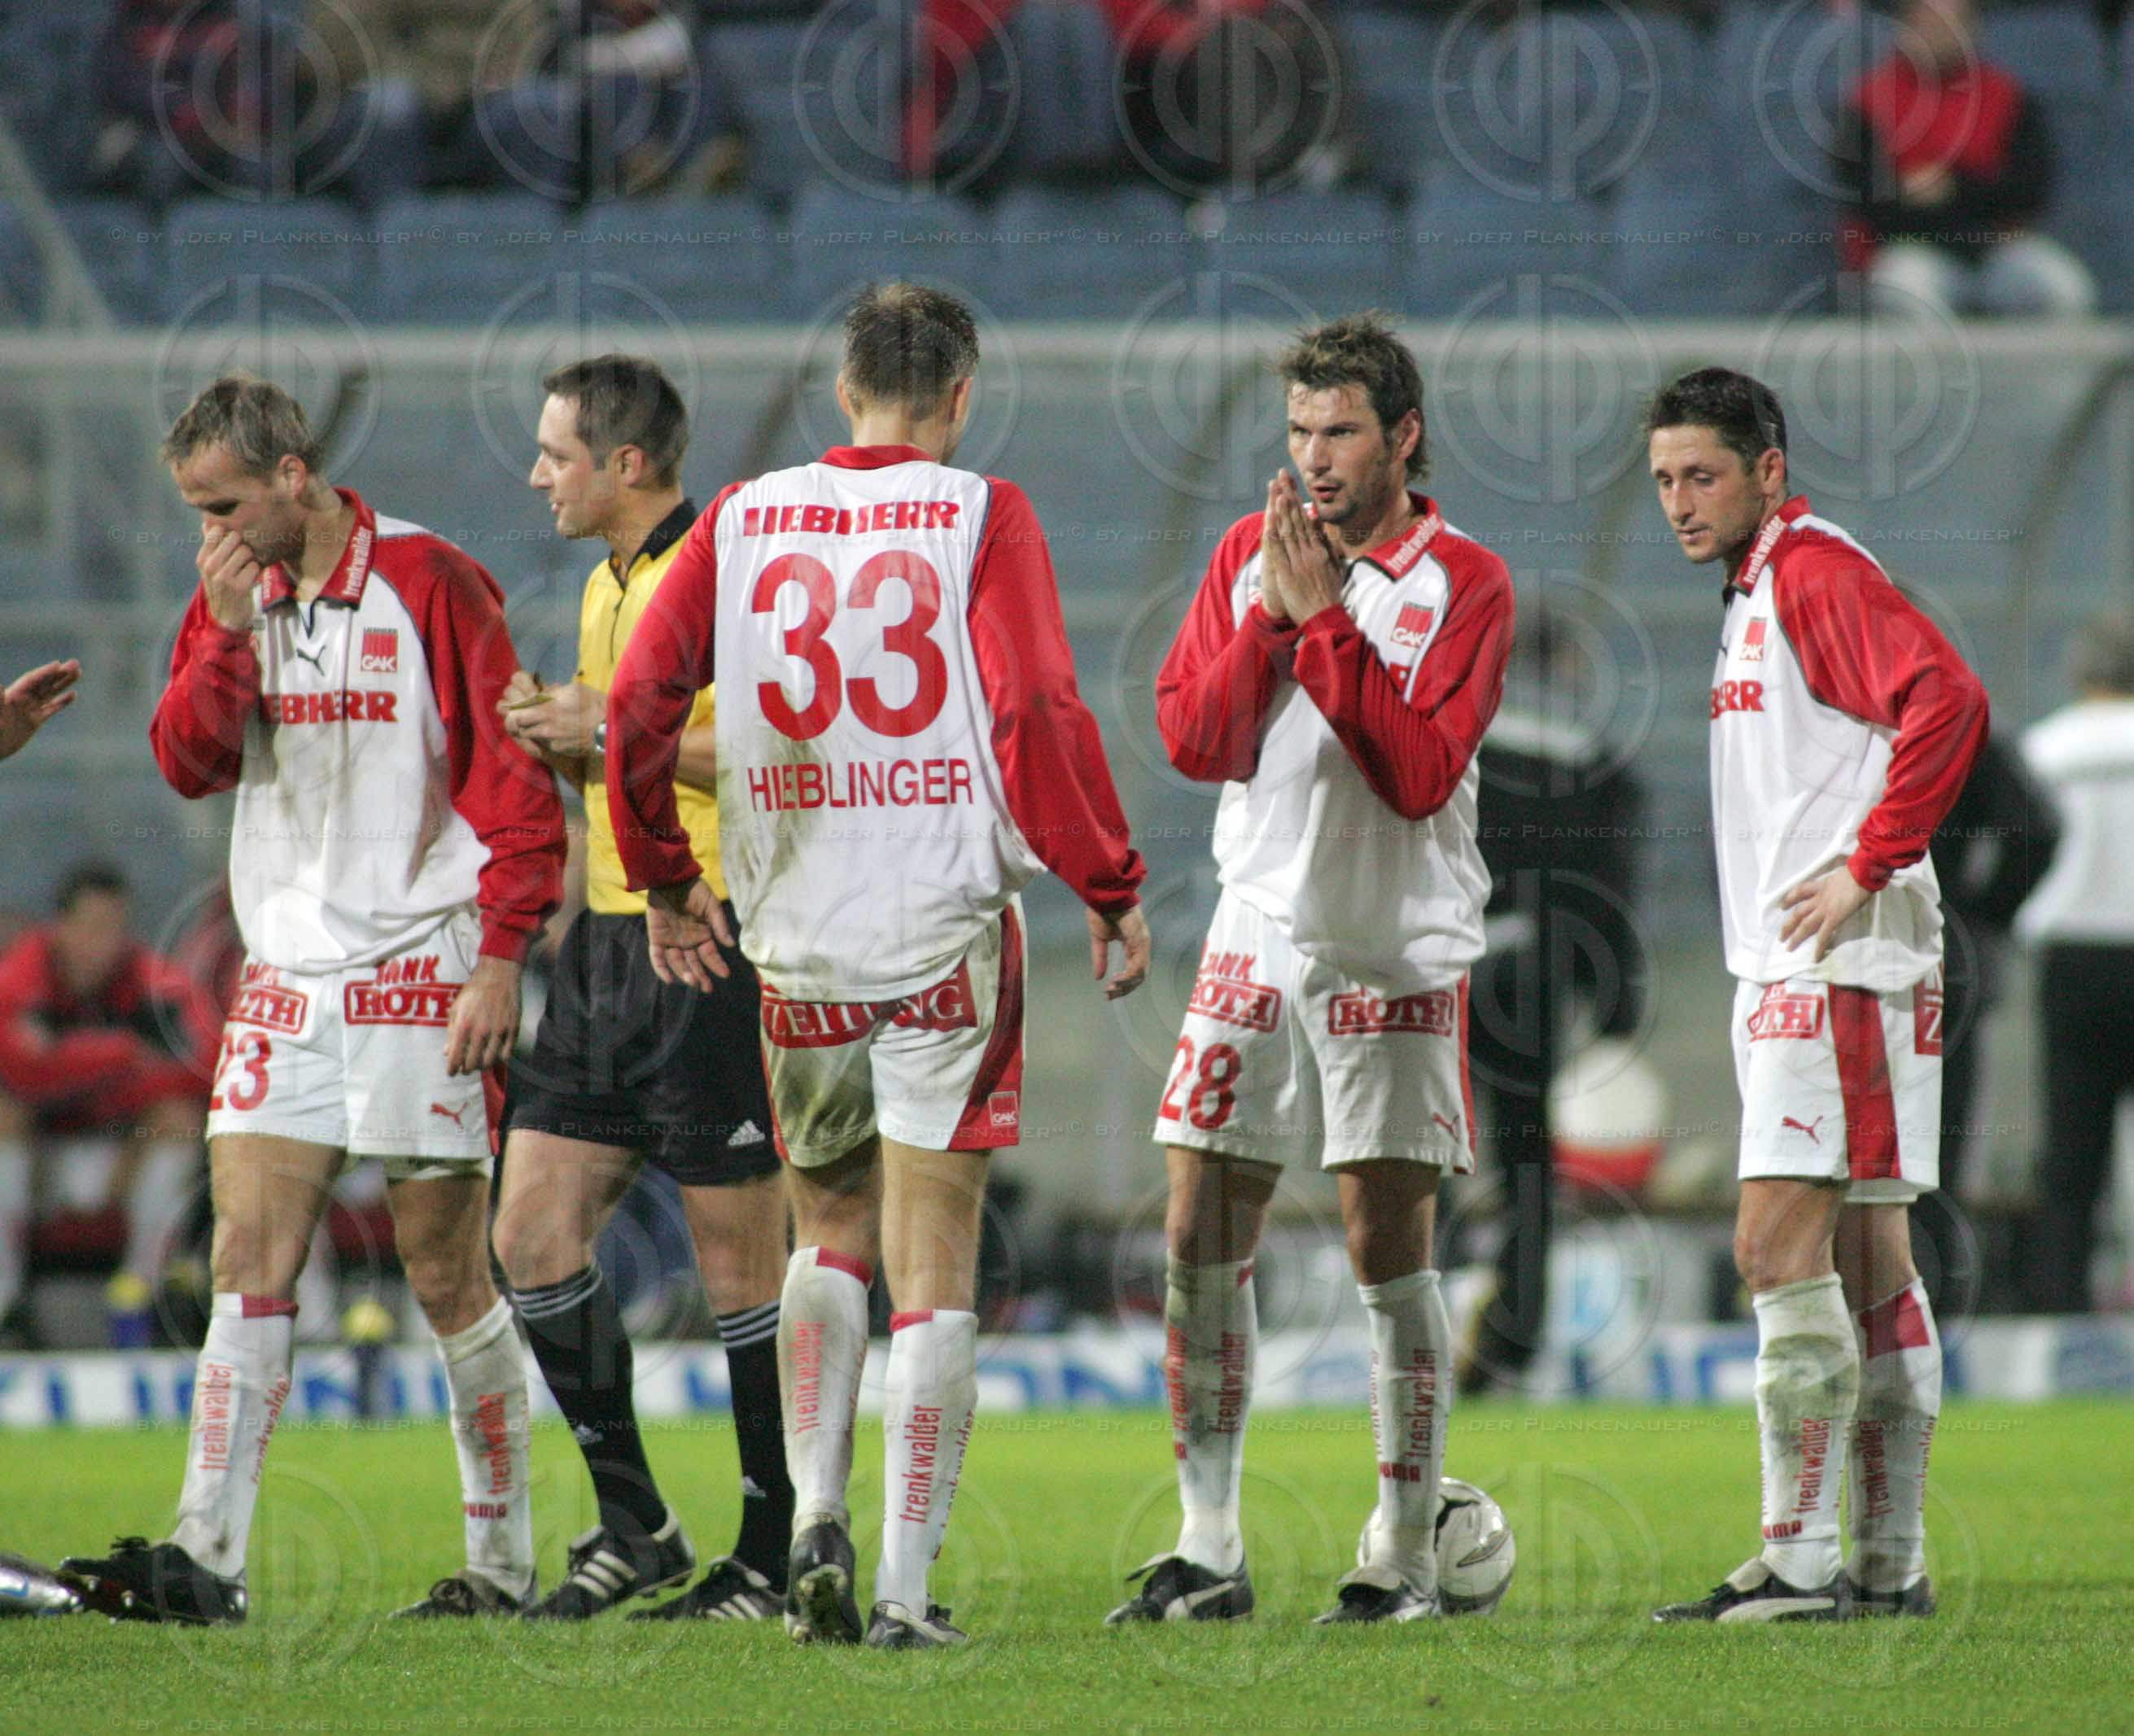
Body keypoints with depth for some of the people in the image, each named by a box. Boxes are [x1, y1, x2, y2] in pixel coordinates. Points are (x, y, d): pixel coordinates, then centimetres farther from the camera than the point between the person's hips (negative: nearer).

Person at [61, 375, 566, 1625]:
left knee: (449, 1275, 0)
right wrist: (227, 628, -10)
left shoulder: (429, 582, -8)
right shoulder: (234, 594, 10)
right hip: (287, 979, 5)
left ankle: (506, 1557, 10)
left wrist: (501, 959, -12)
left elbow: (514, 781, -8)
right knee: (249, 1260, -5)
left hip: (422, 974, -5)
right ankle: (209, 1556, -11)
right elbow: (189, 762, 4)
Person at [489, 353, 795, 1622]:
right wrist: (554, 736, 7)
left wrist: (611, 732, -16)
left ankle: (779, 1558, 4)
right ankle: (635, 1526, 13)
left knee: (741, 1255, -3)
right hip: (611, 945, 9)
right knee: (535, 1228, 4)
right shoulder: (608, 587, 18)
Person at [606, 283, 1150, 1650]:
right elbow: (1040, 712, -13)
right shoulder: (983, 518, -4)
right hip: (948, 928, -3)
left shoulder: (743, 520, 5)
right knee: (933, 1261, 0)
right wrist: (1111, 887, -5)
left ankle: (816, 1518, 4)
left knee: (829, 1230, 20)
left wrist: (665, 875, 17)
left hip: (796, 936, 3)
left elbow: (641, 701, 3)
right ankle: (907, 1584, -4)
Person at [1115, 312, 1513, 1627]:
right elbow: (1194, 741, 1)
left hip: (1395, 953, -4)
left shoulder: (1464, 583, -5)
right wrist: (1271, 619, -12)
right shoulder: (1250, 556, 8)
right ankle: (1208, 1553, 6)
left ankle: (1404, 1556, 3)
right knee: (1202, 1244, 0)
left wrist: (1325, 618, -17)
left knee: (1392, 1248, -4)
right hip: (1259, 938, 4)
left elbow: (1420, 771, -15)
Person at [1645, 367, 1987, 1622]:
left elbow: (1948, 703, -25)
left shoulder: (1818, 569, -11)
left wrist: (1867, 867, -22)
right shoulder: (1761, 589, 19)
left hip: (1838, 970, -10)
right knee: (1868, 1264, 9)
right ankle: (1892, 1566, 10)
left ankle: (1802, 1558, -15)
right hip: (1793, 971, 10)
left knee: (1779, 1246, -14)